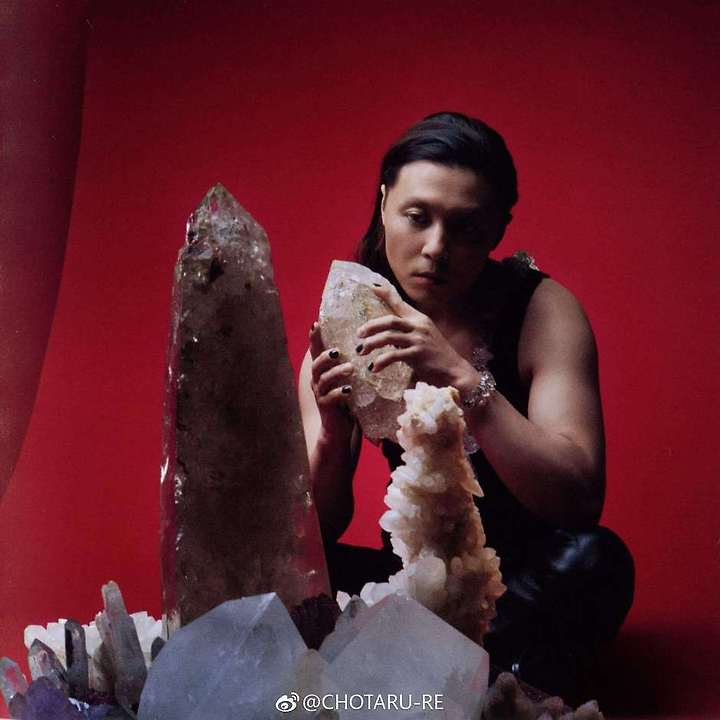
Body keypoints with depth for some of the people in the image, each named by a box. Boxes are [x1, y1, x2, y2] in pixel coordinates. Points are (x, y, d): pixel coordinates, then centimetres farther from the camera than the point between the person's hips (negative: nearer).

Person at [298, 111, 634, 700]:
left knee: (591, 558, -33)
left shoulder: (542, 310, -15)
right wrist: (331, 433, -30)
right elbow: (321, 528, -8)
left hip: (529, 580, -2)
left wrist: (464, 378, -37)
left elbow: (580, 498, -26)